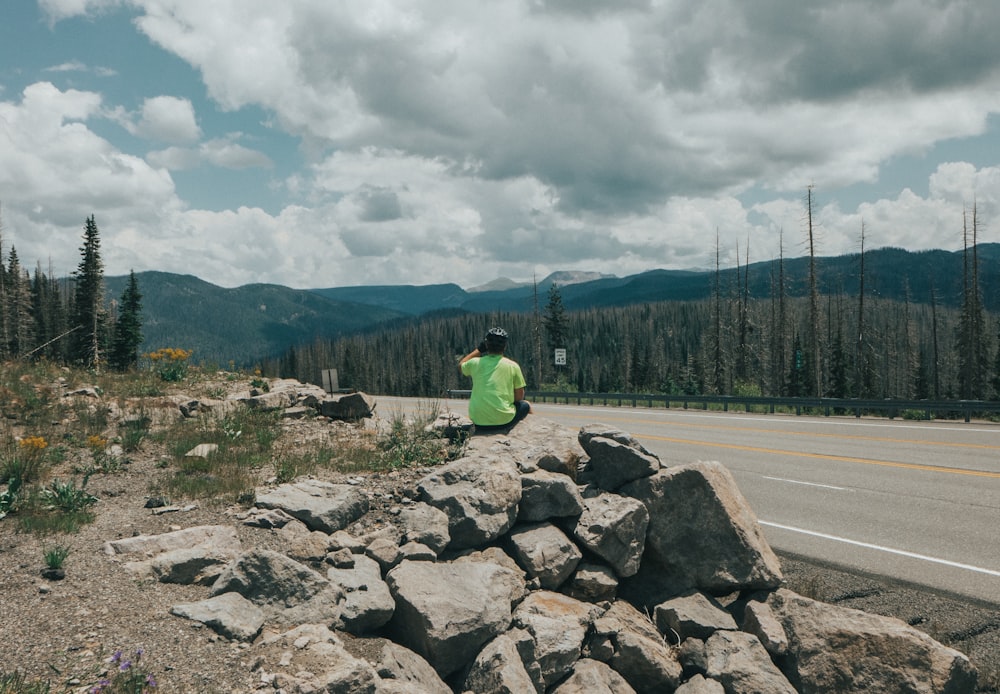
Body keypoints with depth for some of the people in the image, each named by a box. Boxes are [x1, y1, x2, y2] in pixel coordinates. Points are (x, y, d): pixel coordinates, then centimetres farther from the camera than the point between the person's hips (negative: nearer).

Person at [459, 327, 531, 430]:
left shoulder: (475, 363, 1)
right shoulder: (512, 365, -3)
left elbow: (461, 365, 26)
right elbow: (519, 396, 2)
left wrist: (478, 350, 27)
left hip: (478, 421, 2)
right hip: (503, 420, -2)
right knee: (525, 405, 26)